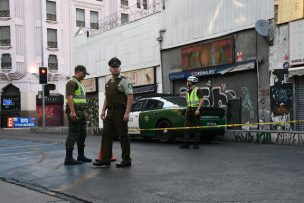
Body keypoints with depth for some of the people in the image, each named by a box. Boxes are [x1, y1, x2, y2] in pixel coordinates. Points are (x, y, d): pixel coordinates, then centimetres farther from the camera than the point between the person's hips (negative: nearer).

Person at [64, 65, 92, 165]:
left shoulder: (79, 83, 23)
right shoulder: (72, 82, -9)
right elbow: (69, 97, -20)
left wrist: (83, 113, 23)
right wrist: (72, 112, -28)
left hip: (81, 112, 10)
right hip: (74, 112, -10)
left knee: (82, 134, 12)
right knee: (73, 134, -10)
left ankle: (81, 156, 20)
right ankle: (68, 158, -8)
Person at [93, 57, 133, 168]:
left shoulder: (124, 81, -5)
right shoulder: (108, 83, 18)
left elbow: (130, 98, -12)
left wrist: (127, 113, -19)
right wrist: (103, 111, 11)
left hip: (120, 112, -7)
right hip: (110, 112, 7)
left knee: (123, 136, -1)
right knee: (106, 135, 6)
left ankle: (126, 160, 8)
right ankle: (106, 159, 11)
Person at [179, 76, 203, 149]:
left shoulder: (197, 90, -3)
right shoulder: (188, 92, 19)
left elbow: (201, 100, -11)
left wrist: (198, 109, -21)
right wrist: (187, 111, 15)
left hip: (195, 110, -7)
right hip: (189, 110, 7)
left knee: (196, 127, -1)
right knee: (187, 127, 1)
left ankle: (196, 144, 4)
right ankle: (186, 143, 1)